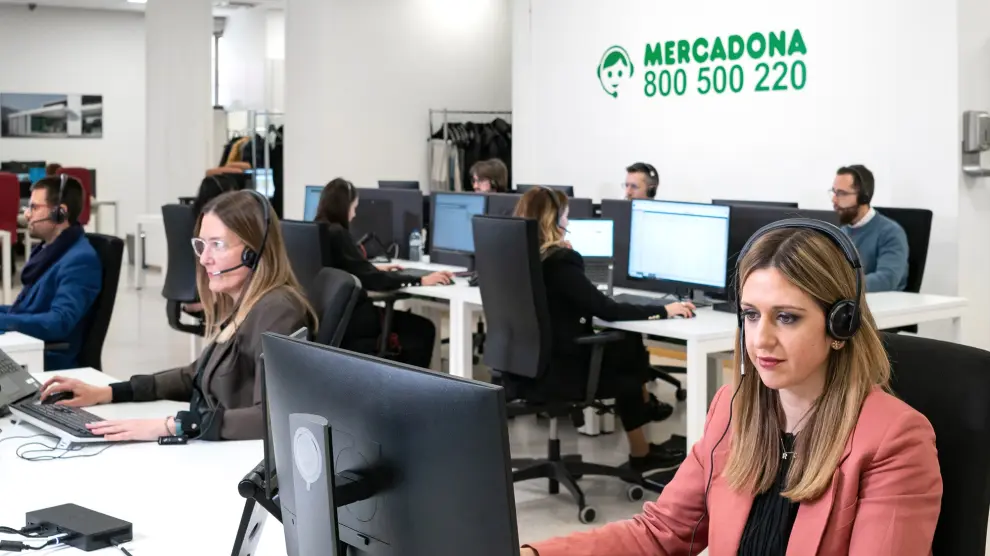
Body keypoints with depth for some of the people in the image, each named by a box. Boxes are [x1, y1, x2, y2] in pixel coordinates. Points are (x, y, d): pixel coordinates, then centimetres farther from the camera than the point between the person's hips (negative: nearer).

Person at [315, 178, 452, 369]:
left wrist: (375, 268, 31)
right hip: (346, 318, -9)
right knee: (423, 329, 0)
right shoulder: (337, 233, -19)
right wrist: (419, 280, -17)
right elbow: (372, 280, -22)